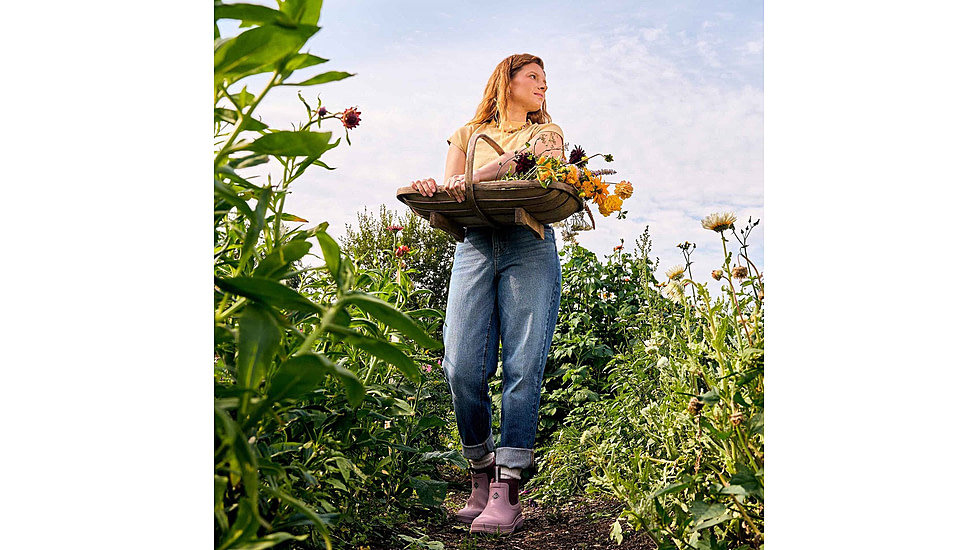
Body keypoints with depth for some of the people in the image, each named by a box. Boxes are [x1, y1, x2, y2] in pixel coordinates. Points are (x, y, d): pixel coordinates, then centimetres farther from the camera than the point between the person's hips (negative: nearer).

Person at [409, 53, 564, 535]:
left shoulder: (548, 133, 24)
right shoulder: (468, 135, 26)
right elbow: (447, 201, 13)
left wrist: (471, 179, -17)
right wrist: (432, 193, -12)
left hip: (529, 246, -1)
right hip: (475, 245, 1)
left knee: (523, 367, -12)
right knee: (462, 367, -11)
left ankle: (507, 491, -11)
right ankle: (481, 479, 4)